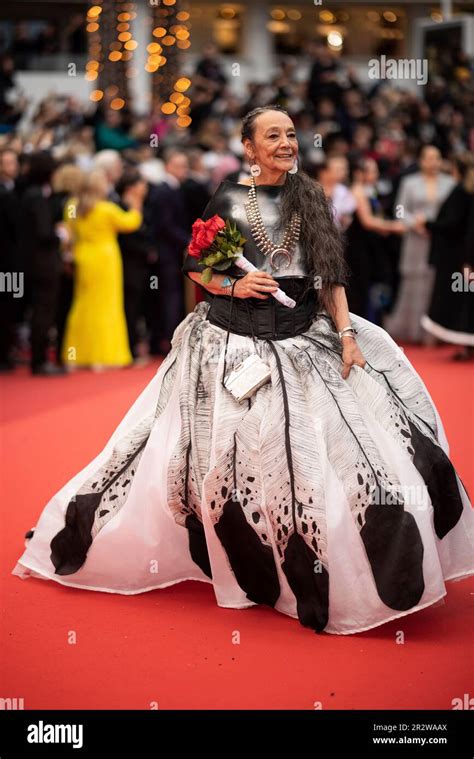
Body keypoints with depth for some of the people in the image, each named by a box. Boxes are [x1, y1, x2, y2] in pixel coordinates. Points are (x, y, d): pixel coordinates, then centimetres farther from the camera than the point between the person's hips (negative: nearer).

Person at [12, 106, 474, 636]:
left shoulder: (310, 198, 7)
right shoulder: (228, 199, 1)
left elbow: (330, 273, 5)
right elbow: (193, 264, 6)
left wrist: (346, 333, -4)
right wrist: (233, 286, -11)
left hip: (306, 337, 2)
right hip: (235, 339, -2)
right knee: (224, 453, 4)